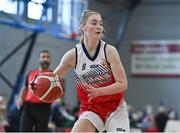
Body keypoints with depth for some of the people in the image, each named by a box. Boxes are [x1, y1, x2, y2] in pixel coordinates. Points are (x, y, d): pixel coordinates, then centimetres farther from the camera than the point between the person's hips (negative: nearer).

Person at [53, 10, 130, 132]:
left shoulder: (109, 50, -13)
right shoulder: (73, 55, -8)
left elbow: (123, 84, -16)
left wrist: (99, 91, -30)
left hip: (115, 108, -1)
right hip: (90, 108, 1)